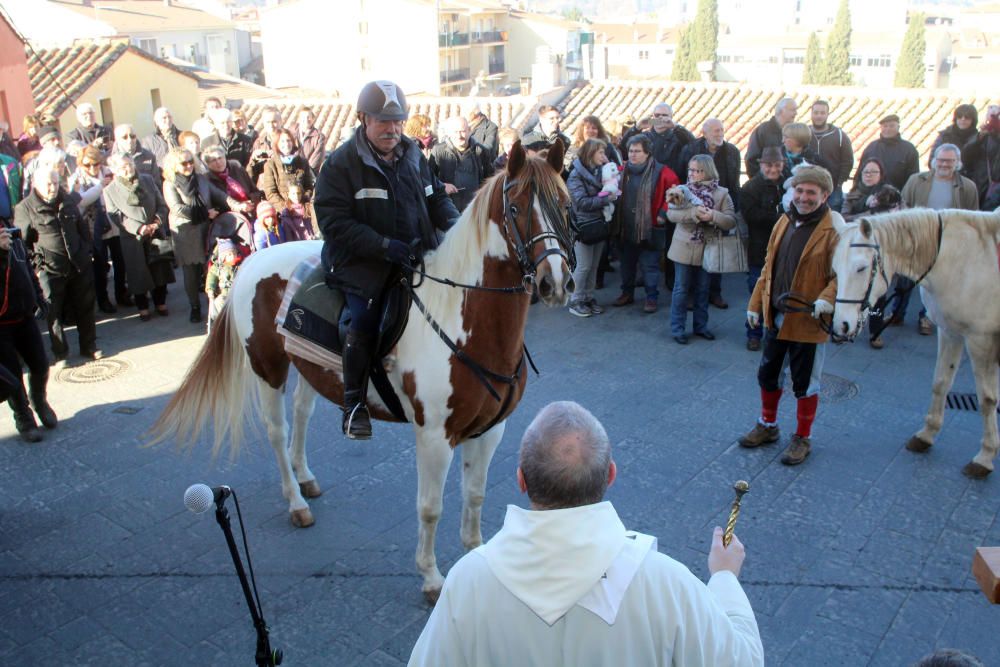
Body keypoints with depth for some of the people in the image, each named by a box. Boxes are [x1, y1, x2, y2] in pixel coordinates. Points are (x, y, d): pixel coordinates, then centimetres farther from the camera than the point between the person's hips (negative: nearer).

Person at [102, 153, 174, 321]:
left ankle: (160, 303, 25)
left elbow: (162, 205, 5)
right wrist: (139, 228, -21)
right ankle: (143, 308, 18)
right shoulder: (110, 190, -5)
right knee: (138, 274, 4)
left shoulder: (148, 180, 4)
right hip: (132, 239, -2)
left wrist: (157, 221, -13)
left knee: (160, 270, 8)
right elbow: (116, 217, -11)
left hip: (156, 234, 2)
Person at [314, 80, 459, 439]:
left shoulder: (413, 155, 11)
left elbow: (436, 197, 20)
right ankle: (354, 403, -9)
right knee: (365, 315, -26)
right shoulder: (342, 162, -6)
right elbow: (334, 222, -13)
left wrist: (453, 223, -3)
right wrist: (384, 245, -24)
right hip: (362, 260, -6)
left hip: (417, 255, 6)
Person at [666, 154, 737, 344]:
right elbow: (671, 213, -16)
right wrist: (694, 212, -30)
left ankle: (701, 326, 27)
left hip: (707, 250, 1)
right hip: (684, 248, -1)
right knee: (681, 289, 5)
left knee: (702, 290, 14)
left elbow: (731, 221, -11)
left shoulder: (721, 193, -4)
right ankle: (677, 328, 14)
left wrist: (713, 216, -28)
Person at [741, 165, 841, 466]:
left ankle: (803, 438, 26)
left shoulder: (834, 230, -15)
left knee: (805, 383, 9)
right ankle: (768, 426, 39)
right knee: (768, 374, 19)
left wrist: (827, 299, -35)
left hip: (807, 320, -6)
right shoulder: (785, 223, 6)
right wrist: (756, 303, 12)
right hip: (775, 316, 7)